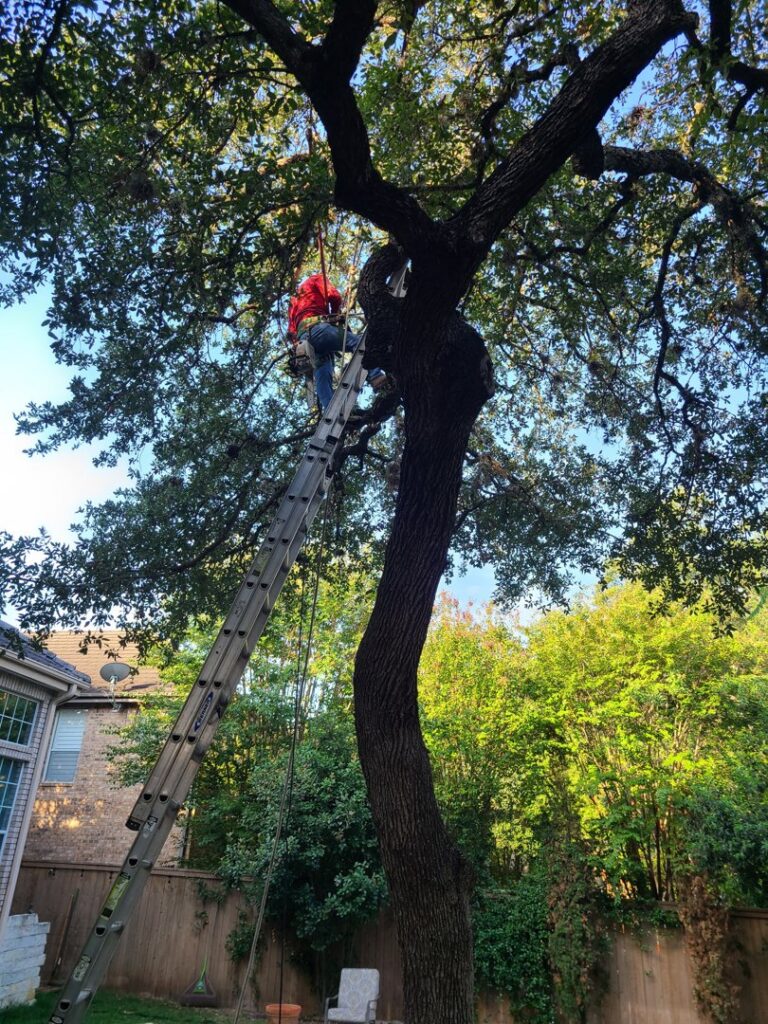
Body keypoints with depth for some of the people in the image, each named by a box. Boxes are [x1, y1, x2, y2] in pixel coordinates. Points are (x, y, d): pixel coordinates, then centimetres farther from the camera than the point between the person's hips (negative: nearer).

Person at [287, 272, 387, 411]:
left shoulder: (293, 302, 40)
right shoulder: (316, 279, 23)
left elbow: (291, 331, 28)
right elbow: (334, 296, 5)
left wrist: (297, 345, 27)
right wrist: (335, 314, 19)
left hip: (303, 338, 7)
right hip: (318, 328, -6)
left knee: (322, 376, -2)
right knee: (359, 342, -9)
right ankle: (375, 376, -31)